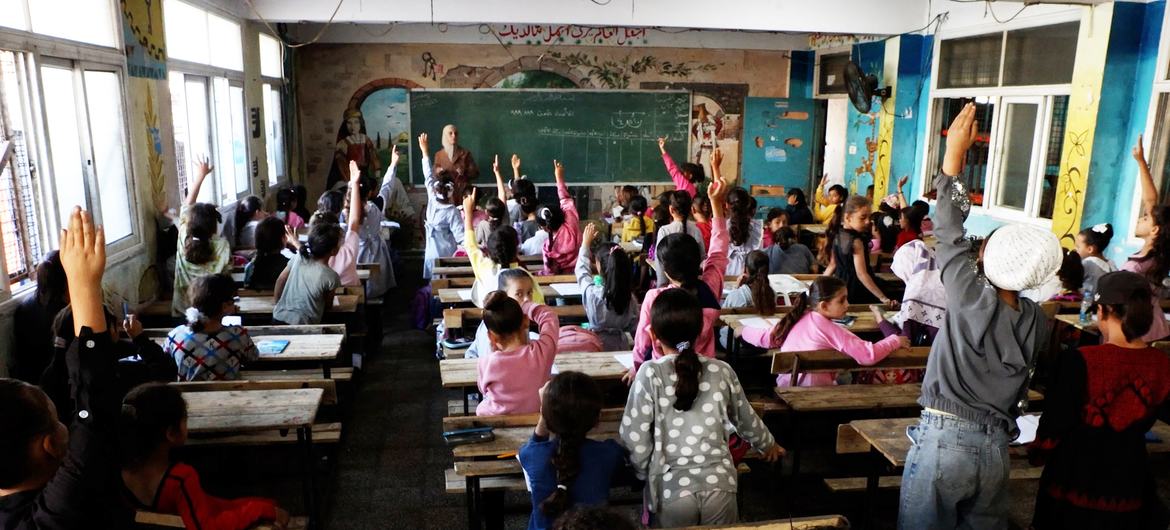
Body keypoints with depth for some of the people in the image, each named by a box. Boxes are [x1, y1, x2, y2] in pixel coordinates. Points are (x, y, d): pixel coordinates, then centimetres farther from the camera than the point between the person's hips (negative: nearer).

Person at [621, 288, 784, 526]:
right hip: (719, 485, 2)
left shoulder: (650, 374, -10)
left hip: (671, 489, -2)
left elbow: (634, 436, -10)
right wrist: (768, 444, 35)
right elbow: (746, 420, 15)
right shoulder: (721, 371, 0)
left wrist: (646, 474, 8)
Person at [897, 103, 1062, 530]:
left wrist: (954, 154, -4)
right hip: (996, 445, 6)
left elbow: (949, 232, -8)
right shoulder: (1036, 321, 0)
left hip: (943, 439, -5)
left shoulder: (973, 300, -15)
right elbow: (1022, 385, 11)